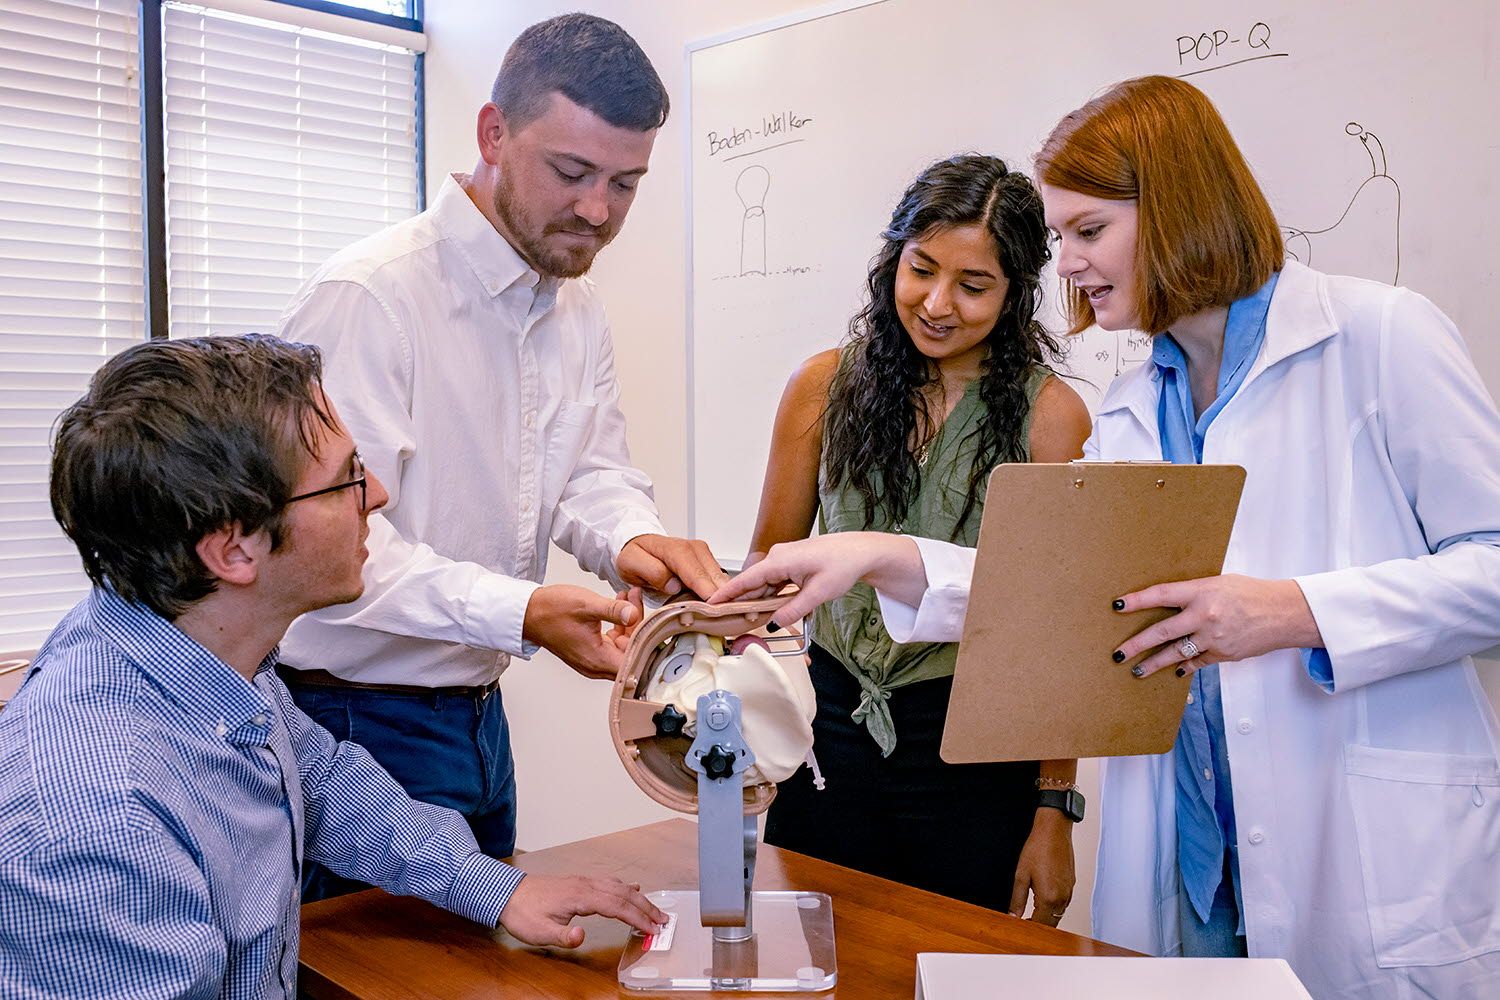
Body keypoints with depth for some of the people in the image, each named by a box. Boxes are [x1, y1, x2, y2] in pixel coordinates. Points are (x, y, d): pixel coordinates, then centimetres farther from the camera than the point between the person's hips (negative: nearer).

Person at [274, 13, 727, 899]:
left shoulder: (579, 310, 8)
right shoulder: (368, 296, -20)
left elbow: (592, 468, 4)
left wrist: (633, 540, -18)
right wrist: (520, 614, -35)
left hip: (480, 715, 8)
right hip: (363, 723, -8)